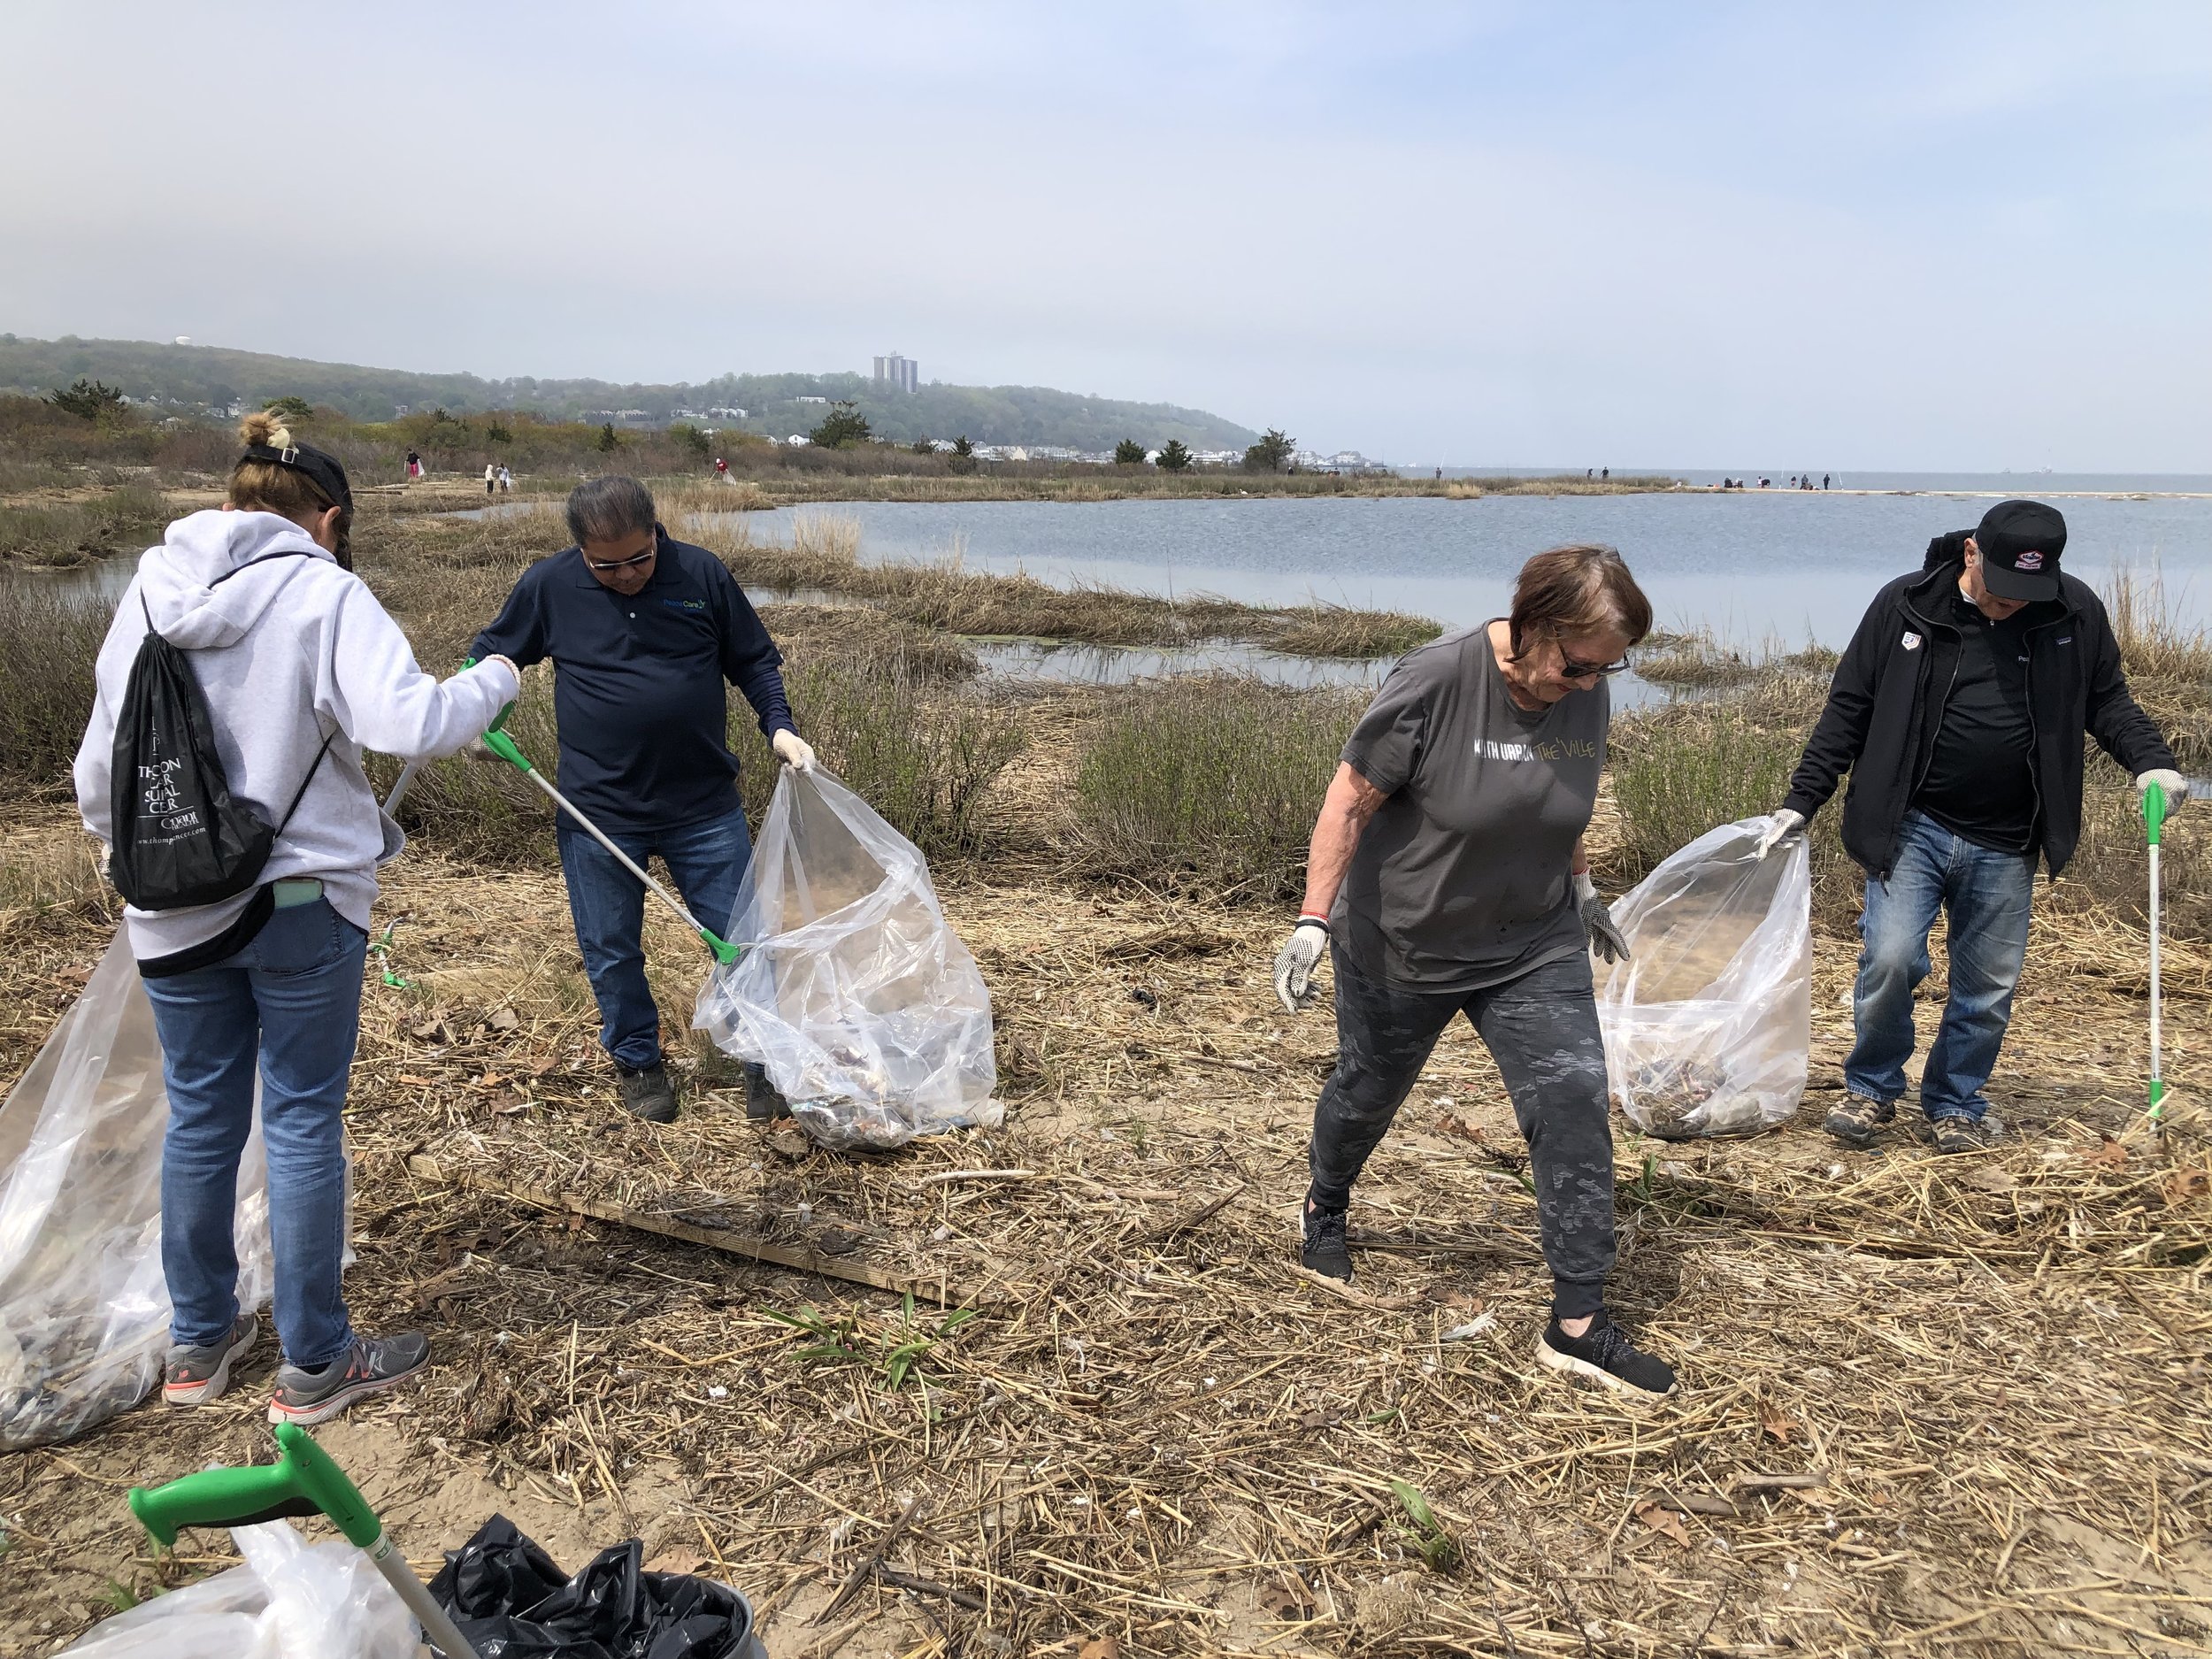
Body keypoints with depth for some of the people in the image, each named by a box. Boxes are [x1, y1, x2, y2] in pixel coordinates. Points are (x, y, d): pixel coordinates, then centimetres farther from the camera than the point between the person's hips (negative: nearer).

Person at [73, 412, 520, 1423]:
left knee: (200, 1119, 17)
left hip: (173, 912, 5)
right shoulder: (323, 592, -11)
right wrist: (492, 680, -7)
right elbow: (408, 723, -25)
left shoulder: (148, 595, 5)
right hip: (302, 904, -5)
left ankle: (199, 1342, 33)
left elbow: (97, 771, 9)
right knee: (303, 1122, 6)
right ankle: (314, 1365, 18)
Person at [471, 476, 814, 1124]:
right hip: (599, 810, 0)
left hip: (705, 805, 0)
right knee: (610, 949, 11)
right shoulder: (548, 585, -4)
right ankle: (637, 1062, 32)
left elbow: (754, 659, 5)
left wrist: (779, 728, -9)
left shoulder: (703, 574, -5)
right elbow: (492, 653, 11)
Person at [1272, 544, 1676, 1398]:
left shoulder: (1586, 695, -7)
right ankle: (1324, 1211, 49)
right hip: (1402, 944, -4)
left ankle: (1578, 1325, 3)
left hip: (1533, 948, 4)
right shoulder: (1434, 681, -24)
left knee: (1574, 1108, -7)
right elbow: (1350, 800, -19)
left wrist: (1581, 888, 21)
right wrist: (1313, 920, -21)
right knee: (1367, 1093, 17)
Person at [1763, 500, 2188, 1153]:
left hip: (2004, 846, 2)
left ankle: (1955, 1106, 29)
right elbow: (1850, 707, 0)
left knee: (1989, 988, 8)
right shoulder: (1906, 604, -7)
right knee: (1891, 958, -14)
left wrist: (2150, 761, -7)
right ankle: (1871, 1088, 10)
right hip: (1911, 828, -2)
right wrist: (1803, 800, -4)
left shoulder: (2076, 612, -2)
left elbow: (2107, 701, 12)